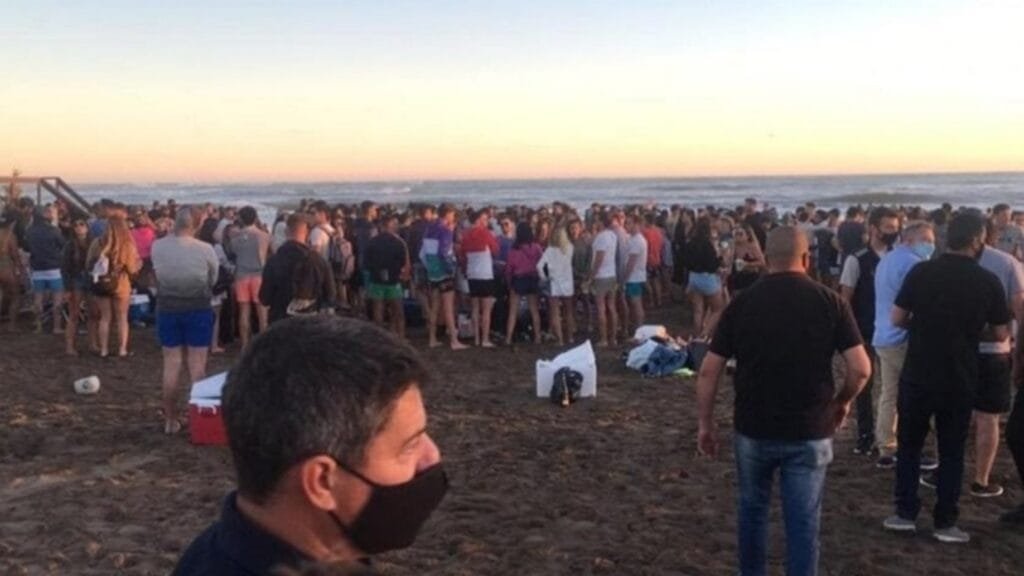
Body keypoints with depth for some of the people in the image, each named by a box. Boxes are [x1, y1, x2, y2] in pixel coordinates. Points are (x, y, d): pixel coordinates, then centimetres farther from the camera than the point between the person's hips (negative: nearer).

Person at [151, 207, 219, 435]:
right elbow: (213, 279, -2)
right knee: (197, 366, 5)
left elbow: (157, 274, 5)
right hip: (198, 310, -2)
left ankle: (170, 420, 15)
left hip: (167, 310, 2)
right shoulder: (205, 249, -15)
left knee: (171, 365, 9)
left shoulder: (157, 246, -9)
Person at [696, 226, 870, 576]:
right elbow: (861, 368, -10)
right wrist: (843, 402, 8)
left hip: (753, 428, 1)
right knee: (803, 521, 7)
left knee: (753, 508, 21)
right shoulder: (830, 302, -6)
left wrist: (705, 424, 5)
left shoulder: (742, 303, -4)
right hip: (810, 431, -1)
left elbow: (709, 370, -4)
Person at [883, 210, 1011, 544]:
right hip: (960, 380, 0)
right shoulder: (988, 281, -6)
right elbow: (1001, 334, 2)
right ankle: (945, 523, 14)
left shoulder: (921, 272, -6)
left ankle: (905, 514, 16)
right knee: (951, 452, 10)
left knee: (909, 444, 14)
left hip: (917, 376, 0)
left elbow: (897, 319, -3)